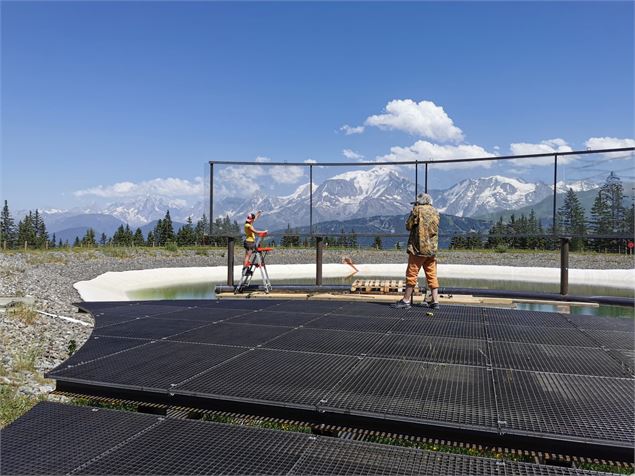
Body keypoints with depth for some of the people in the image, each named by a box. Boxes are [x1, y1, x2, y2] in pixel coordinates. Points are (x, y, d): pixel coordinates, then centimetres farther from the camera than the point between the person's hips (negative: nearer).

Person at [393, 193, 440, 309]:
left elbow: (408, 226, -5)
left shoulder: (417, 210, -9)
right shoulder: (435, 211, 9)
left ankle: (406, 300, 3)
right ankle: (435, 301, 9)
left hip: (418, 248, -6)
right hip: (432, 248, 6)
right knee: (432, 275, 10)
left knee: (412, 274, 0)